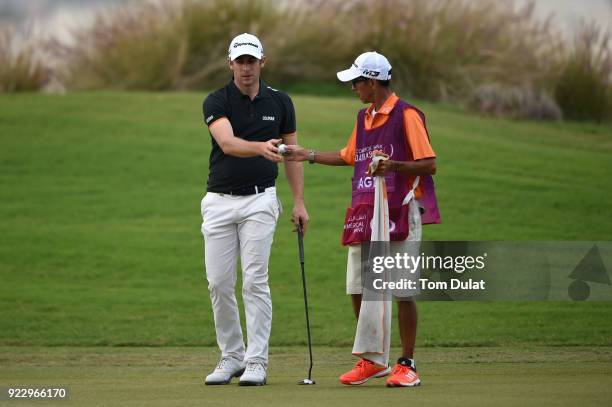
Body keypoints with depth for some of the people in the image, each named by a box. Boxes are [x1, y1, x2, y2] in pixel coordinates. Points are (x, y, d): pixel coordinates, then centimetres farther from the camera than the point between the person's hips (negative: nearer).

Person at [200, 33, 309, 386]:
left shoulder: (280, 102, 2)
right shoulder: (216, 102, -6)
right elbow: (228, 143, -25)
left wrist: (299, 201, 1)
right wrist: (261, 147, -45)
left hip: (259, 200, 0)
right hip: (219, 201, 1)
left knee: (255, 281, -7)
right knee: (219, 284, 2)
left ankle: (256, 362, -4)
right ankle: (231, 357, 15)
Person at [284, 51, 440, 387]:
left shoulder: (407, 115, -9)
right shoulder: (363, 117, 16)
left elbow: (428, 165, -12)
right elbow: (349, 157, 30)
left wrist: (393, 166, -27)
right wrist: (309, 155, 24)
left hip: (399, 211, -8)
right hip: (364, 214, 8)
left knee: (402, 292, -4)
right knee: (358, 290, 7)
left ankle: (407, 365, 4)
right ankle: (374, 360, 19)